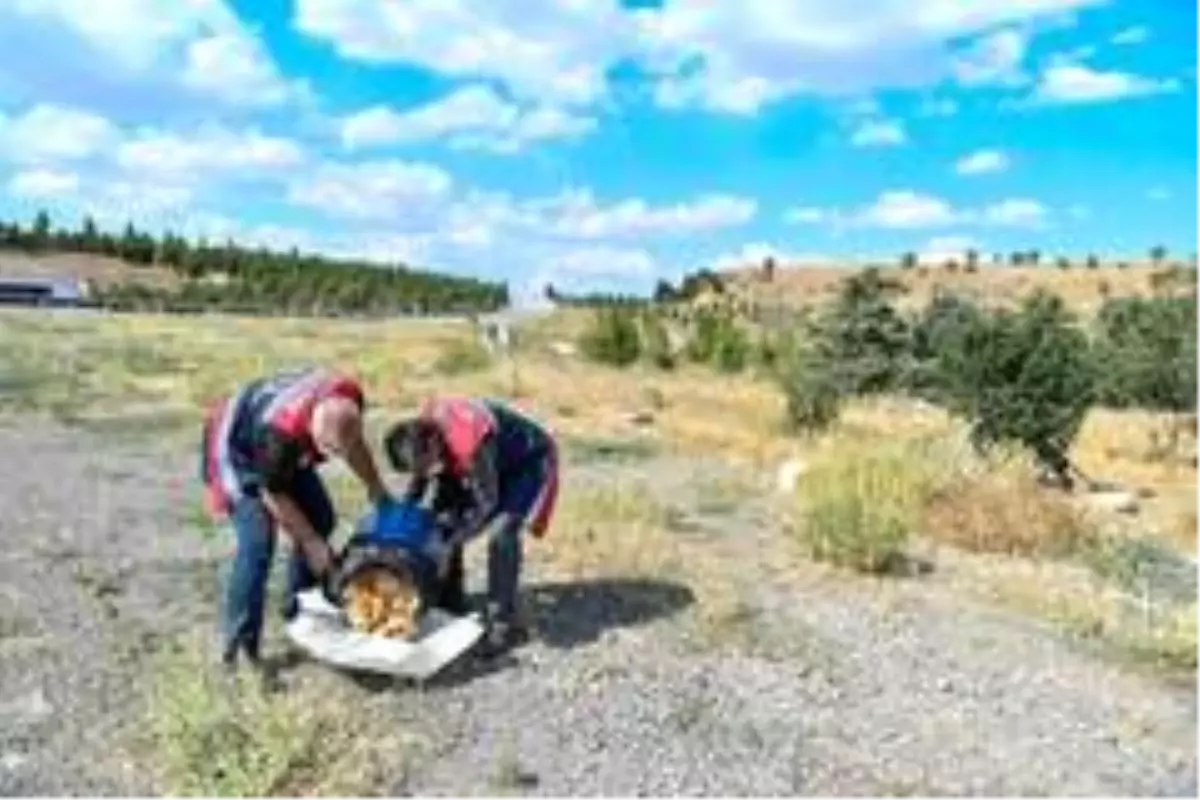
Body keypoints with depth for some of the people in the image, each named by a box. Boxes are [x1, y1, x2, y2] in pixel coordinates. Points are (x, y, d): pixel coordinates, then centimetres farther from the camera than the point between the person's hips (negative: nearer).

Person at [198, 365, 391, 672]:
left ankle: (297, 606, 22)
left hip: (290, 450, 7)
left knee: (322, 518, 3)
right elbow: (274, 495, -27)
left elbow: (354, 444, -3)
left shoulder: (349, 398, -26)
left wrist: (377, 490, 0)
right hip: (238, 448, -7)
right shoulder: (281, 433, -43)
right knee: (258, 541, -19)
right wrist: (311, 543, -19)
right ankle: (238, 644, -10)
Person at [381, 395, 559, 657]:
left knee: (500, 532, -24)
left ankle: (504, 623, -12)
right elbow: (418, 482, 1)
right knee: (442, 519, 2)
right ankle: (449, 601, 18)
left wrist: (452, 542, -26)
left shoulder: (470, 444, -40)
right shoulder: (423, 430, -18)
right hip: (490, 456, 8)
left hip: (529, 458, -8)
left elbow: (487, 503, -28)